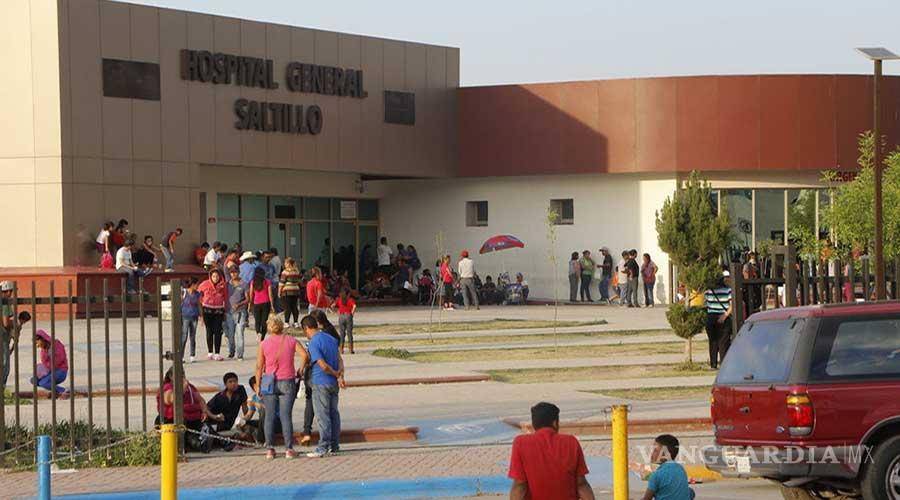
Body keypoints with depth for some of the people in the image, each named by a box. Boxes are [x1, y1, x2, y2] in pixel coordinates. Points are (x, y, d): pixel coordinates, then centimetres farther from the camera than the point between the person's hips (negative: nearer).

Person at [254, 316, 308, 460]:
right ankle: (289, 449, -1)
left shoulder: (264, 343, 1)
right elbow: (305, 355, -11)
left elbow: (259, 366, 0)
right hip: (287, 382, 0)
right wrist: (300, 370, 3)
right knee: (286, 416, 2)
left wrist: (259, 385, 8)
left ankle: (270, 449, 3)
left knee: (269, 416, 5)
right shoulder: (291, 340, 1)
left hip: (269, 382, 0)